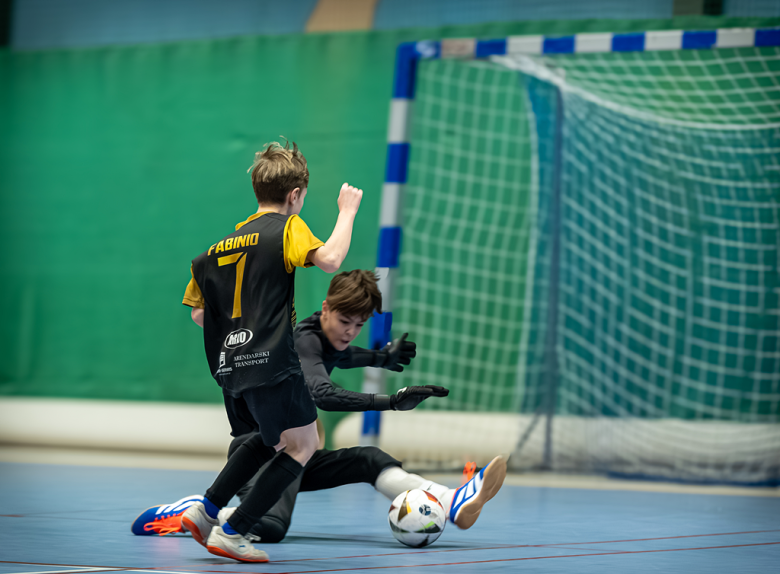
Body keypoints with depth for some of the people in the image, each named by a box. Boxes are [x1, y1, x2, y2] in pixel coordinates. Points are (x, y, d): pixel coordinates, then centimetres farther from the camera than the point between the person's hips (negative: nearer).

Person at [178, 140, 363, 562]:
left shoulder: (223, 245, 16)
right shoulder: (287, 228, -3)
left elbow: (199, 313, 18)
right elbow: (330, 259, -20)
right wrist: (347, 211, -6)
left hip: (230, 367, 8)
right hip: (269, 363, -8)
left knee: (269, 438, 26)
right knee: (303, 445, 3)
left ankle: (207, 512, 18)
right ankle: (232, 532, -3)